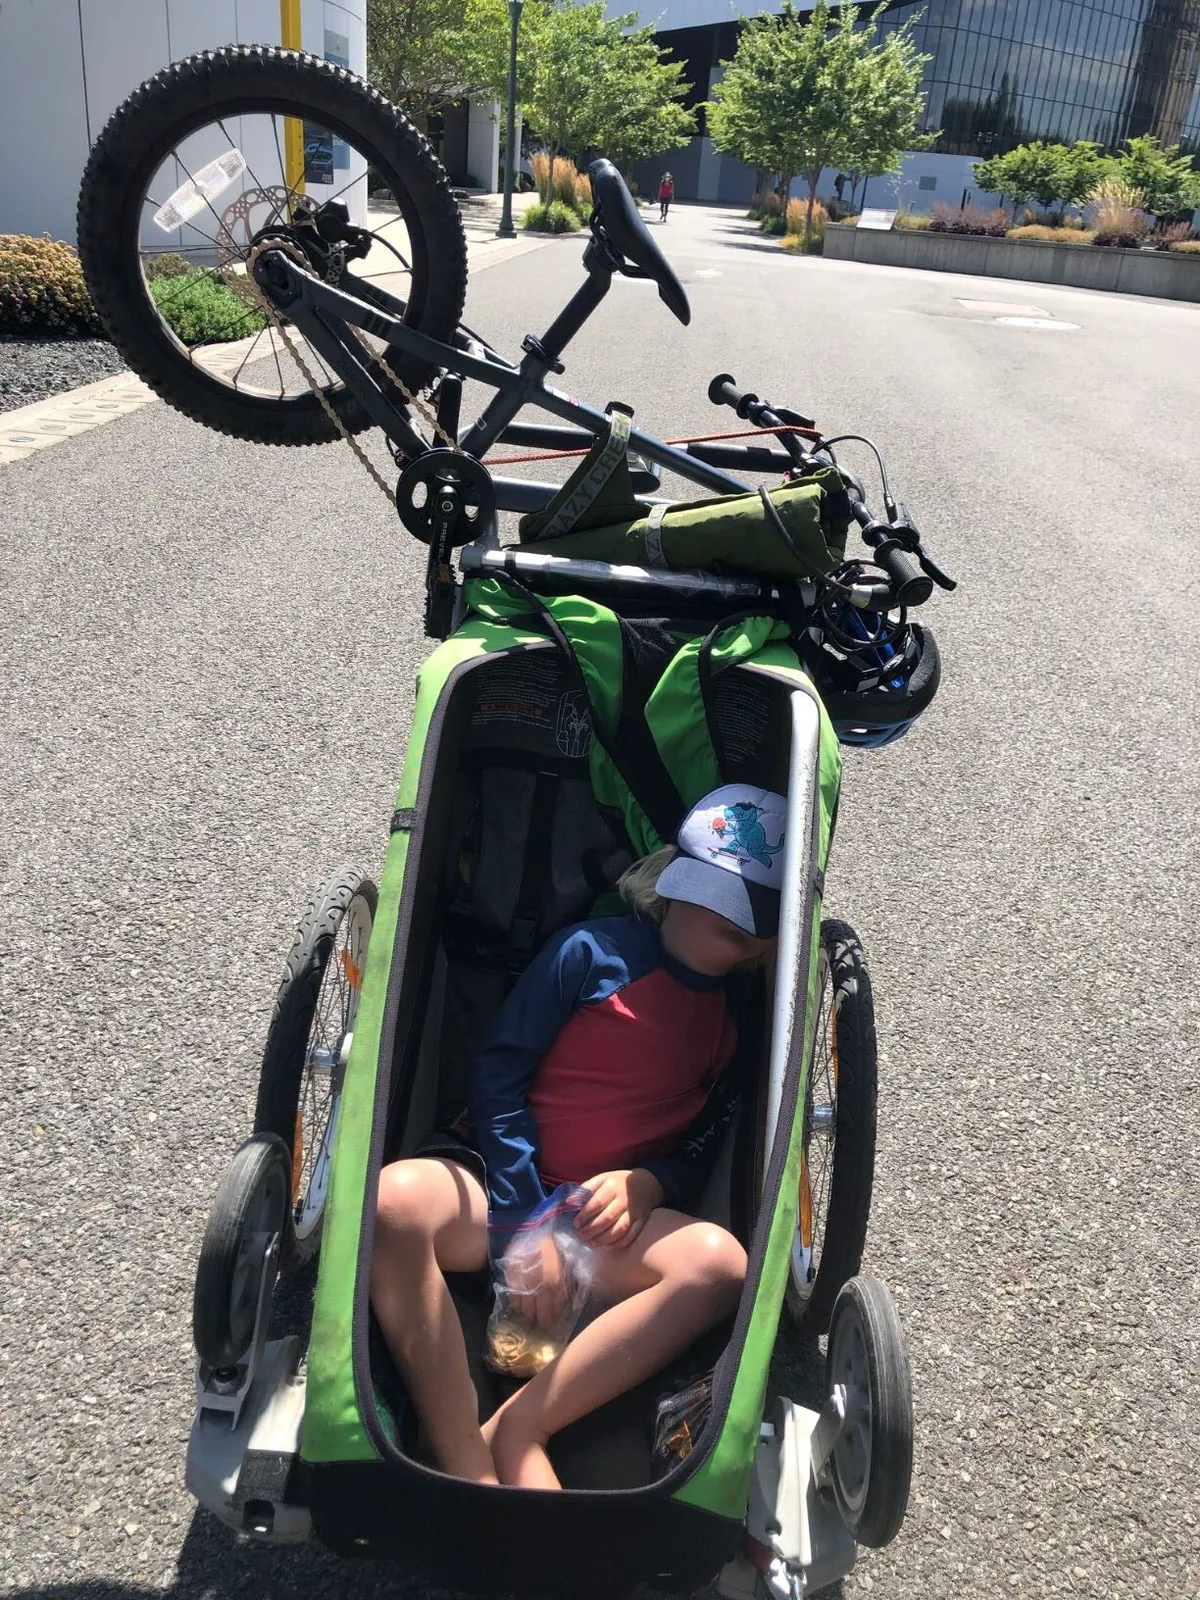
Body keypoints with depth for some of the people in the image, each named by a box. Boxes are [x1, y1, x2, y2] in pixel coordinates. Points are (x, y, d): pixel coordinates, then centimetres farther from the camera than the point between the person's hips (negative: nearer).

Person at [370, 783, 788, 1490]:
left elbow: (702, 1151, 12)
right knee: (395, 1199, -37)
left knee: (719, 1261, -30)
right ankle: (469, 1472, -31)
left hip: (610, 1218, 3)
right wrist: (525, 1216, -14)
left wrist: (647, 1184, -12)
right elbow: (498, 1074, -5)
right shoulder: (593, 952, -2)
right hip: (499, 1186, -3)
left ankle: (516, 1434, -27)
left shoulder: (735, 1020, 13)